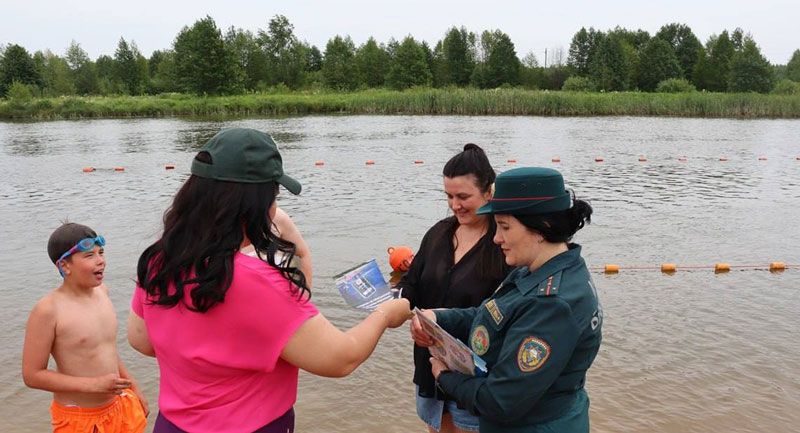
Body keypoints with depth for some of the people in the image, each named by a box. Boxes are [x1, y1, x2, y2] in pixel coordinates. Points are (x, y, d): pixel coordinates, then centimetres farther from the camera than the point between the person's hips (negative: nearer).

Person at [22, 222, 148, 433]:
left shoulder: (101, 290, 0)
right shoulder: (48, 310, -19)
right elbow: (32, 375, -15)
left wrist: (134, 389, 15)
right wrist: (94, 384, -20)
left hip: (117, 408, 5)